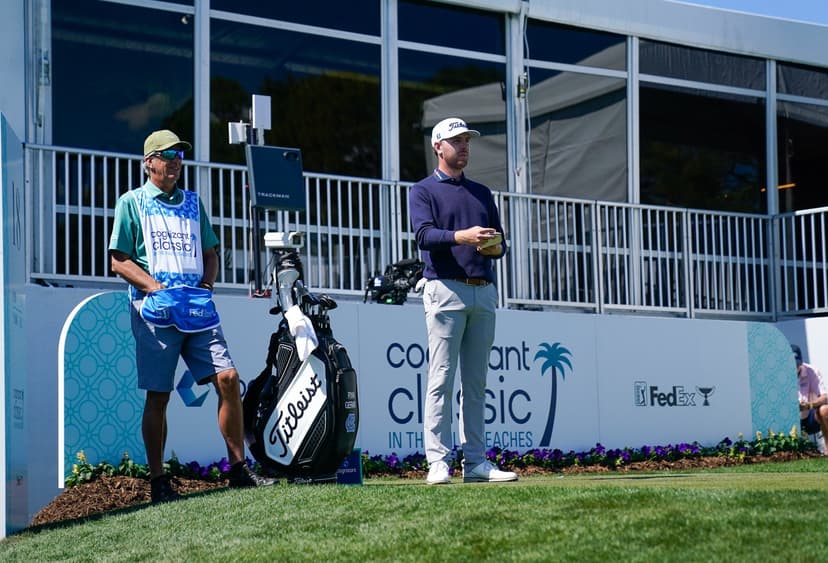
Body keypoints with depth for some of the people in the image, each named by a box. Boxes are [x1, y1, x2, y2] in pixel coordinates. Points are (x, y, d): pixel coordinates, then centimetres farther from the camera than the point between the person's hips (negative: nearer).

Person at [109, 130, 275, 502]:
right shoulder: (132, 203, 5)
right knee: (158, 396, -1)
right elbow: (119, 261, 0)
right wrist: (157, 287, -13)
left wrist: (205, 286, 3)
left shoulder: (193, 202, 19)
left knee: (227, 378, -7)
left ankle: (239, 469, 1)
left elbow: (210, 254, 23)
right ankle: (158, 481, 7)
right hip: (154, 311, -4)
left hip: (198, 308, 4)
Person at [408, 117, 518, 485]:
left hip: (484, 292, 5)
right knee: (441, 379, -9)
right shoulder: (424, 191, 7)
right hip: (446, 289, -5)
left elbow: (499, 243, 19)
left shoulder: (482, 192, 23)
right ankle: (438, 462, -10)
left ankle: (475, 462, 6)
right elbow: (424, 235, -11)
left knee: (476, 381, 4)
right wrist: (461, 236, -27)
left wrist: (494, 247, -5)